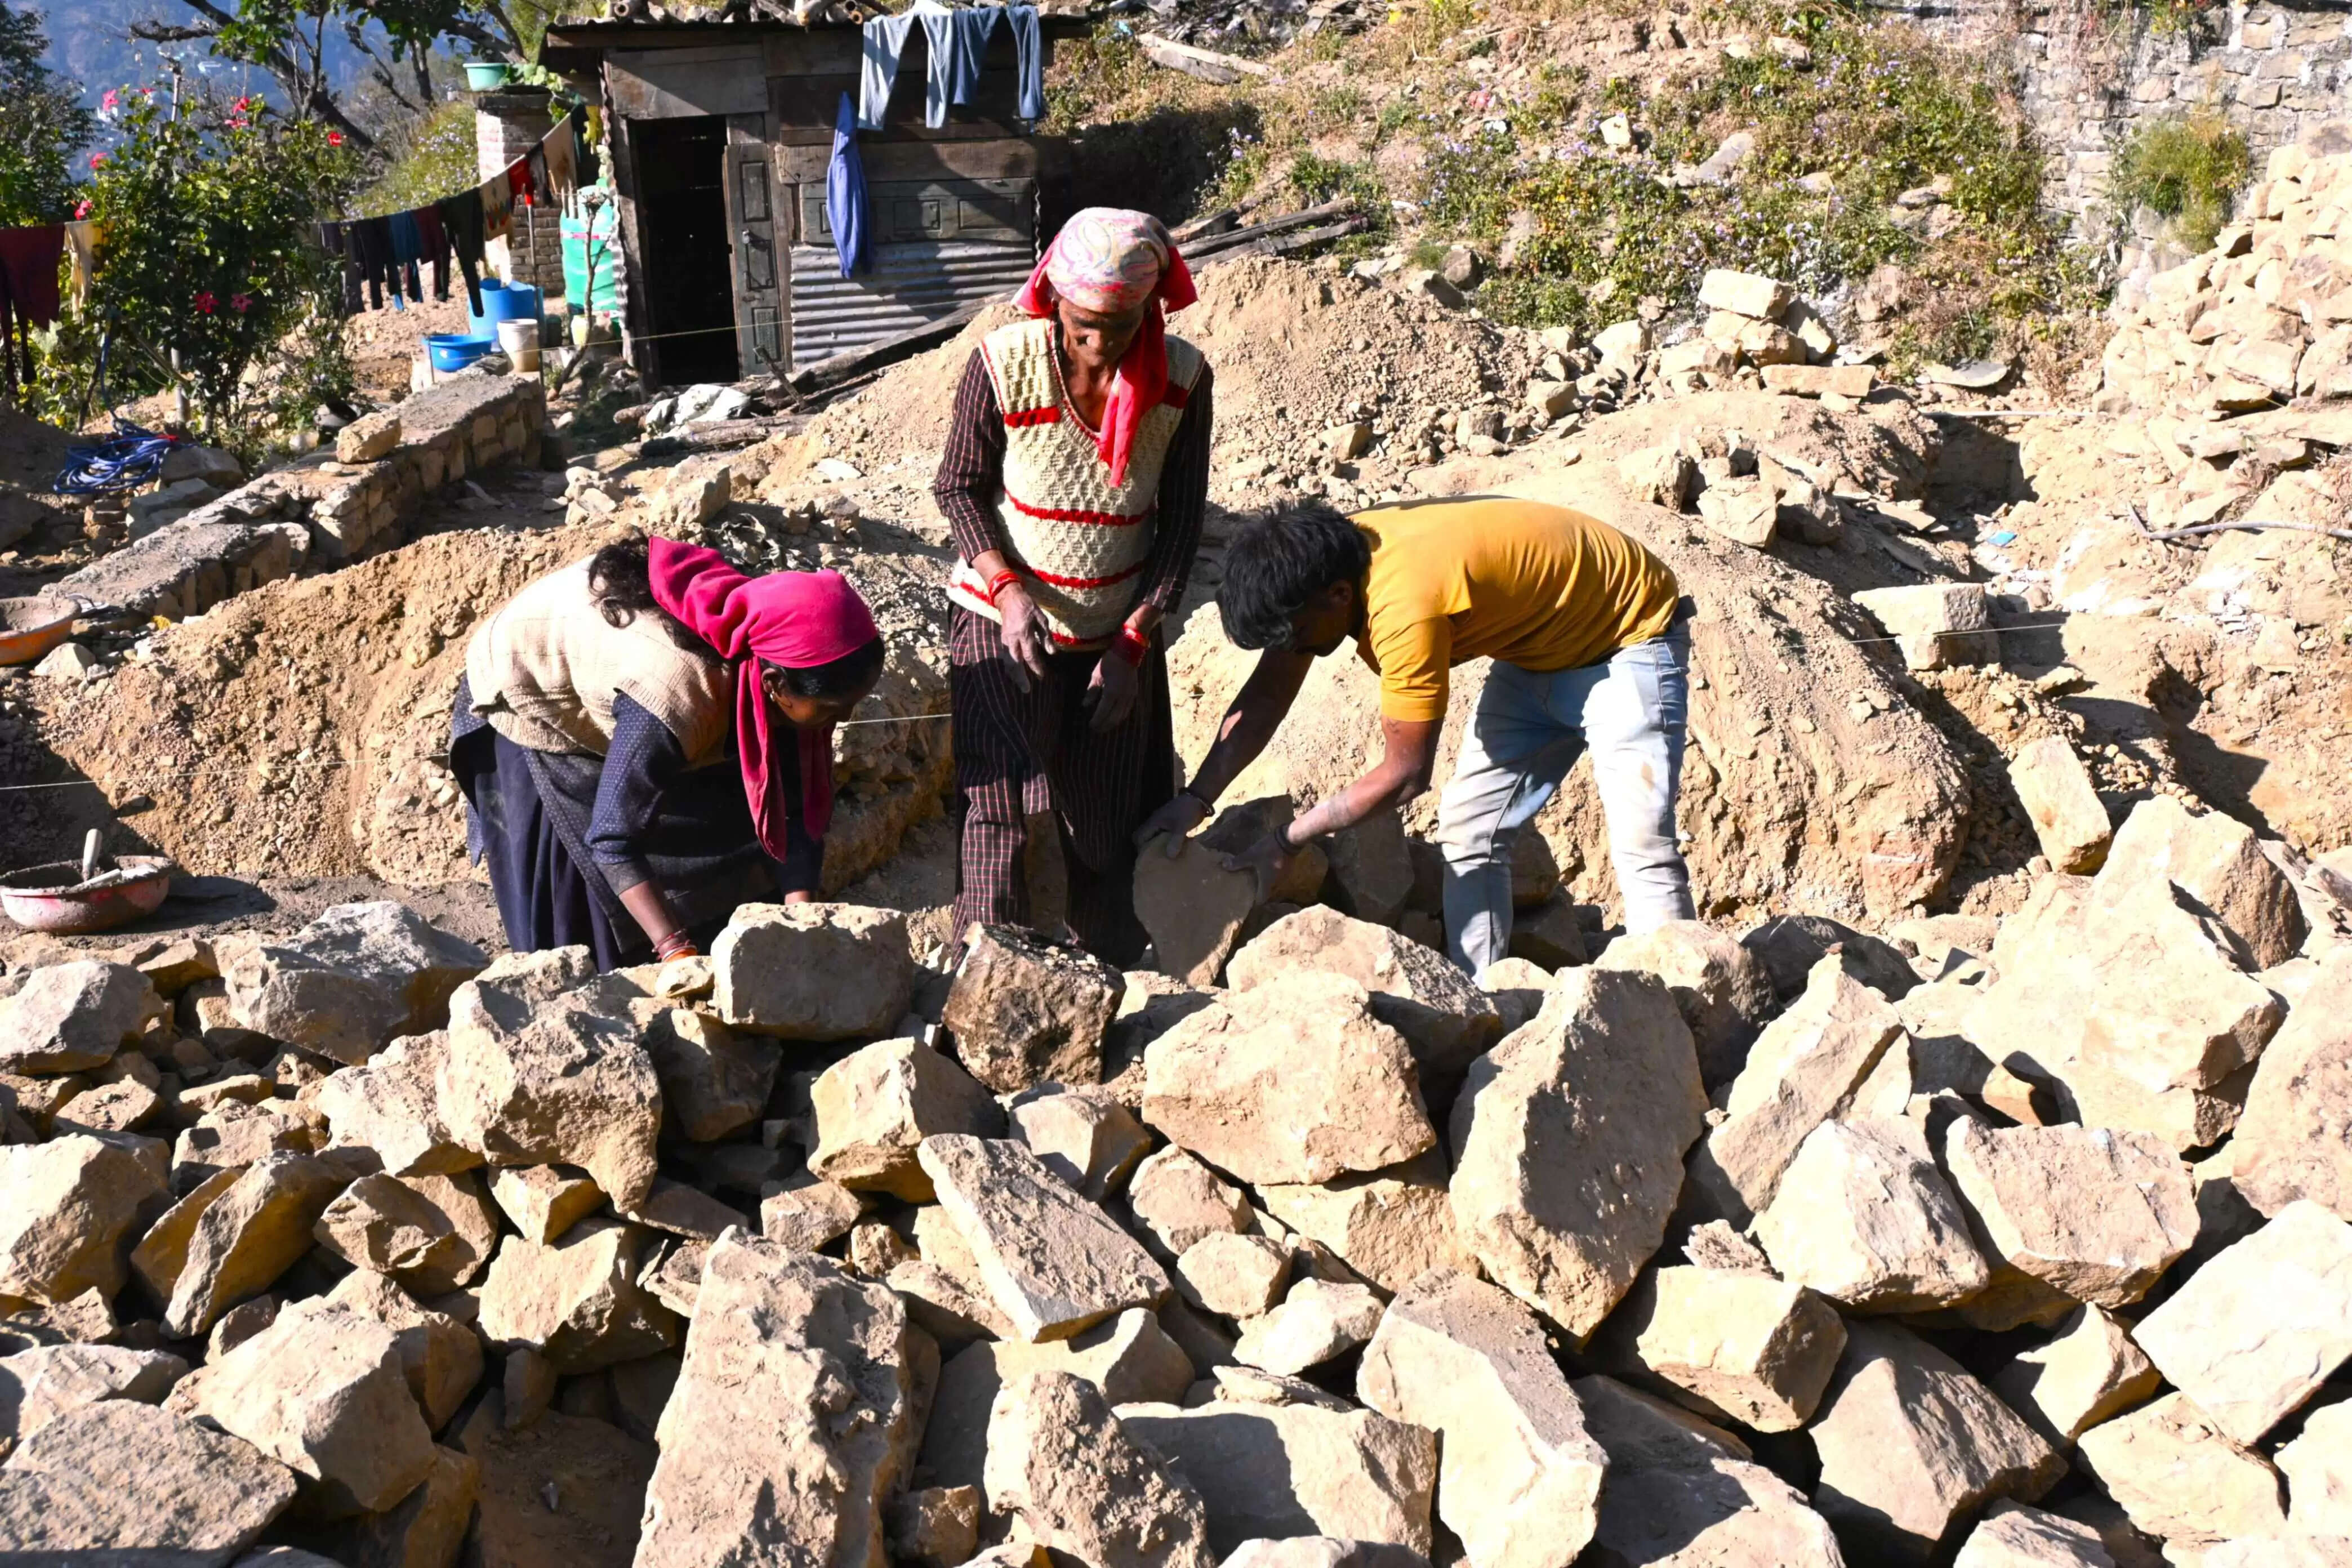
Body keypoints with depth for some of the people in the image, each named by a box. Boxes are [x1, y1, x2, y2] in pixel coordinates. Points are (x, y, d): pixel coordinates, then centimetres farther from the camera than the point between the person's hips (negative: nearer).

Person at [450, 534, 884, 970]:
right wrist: (677, 953, -46)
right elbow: (612, 840, -38)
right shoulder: (674, 698, -45)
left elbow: (792, 804, -18)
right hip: (530, 695, -6)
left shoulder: (776, 656, -25)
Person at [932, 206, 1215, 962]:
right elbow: (958, 488, -5)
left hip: (1118, 636, 2)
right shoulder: (1002, 364, -17)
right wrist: (1006, 589, -19)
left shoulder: (1182, 378, -11)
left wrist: (1135, 643, -9)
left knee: (1108, 822, 11)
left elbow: (1181, 523, -5)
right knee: (997, 808, -4)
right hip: (1004, 624, -2)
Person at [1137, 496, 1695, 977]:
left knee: (1640, 845, -19)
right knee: (1468, 829, 5)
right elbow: (1266, 697, -2)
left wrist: (1286, 841, -20)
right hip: (1539, 651, 9)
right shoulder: (1320, 565, -12)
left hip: (1628, 633, -9)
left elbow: (1405, 772, -29)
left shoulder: (1404, 604, -37)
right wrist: (1195, 800, -10)